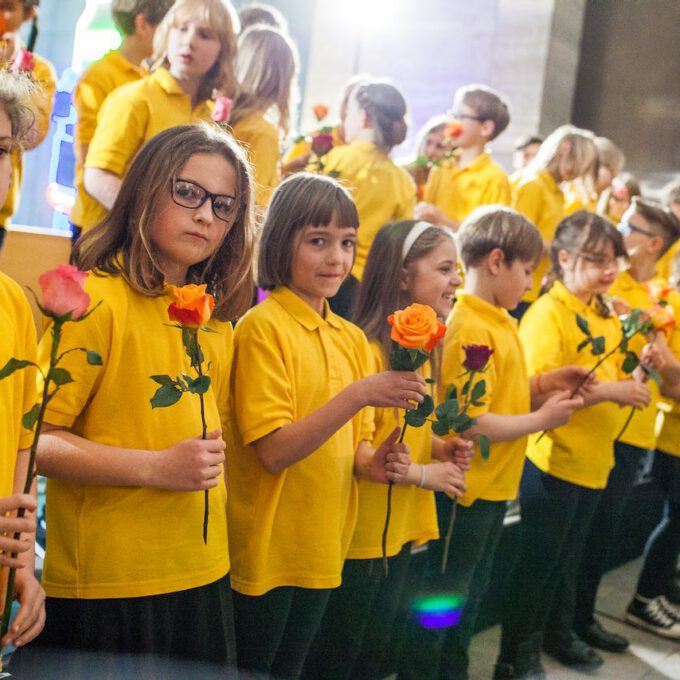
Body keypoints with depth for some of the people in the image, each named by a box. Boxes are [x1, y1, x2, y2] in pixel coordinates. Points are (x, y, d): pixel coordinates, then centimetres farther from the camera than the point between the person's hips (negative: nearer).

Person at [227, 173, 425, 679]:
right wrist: (359, 394, -28)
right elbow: (273, 450, -20)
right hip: (264, 552, -6)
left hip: (322, 548, 7)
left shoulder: (353, 338, 6)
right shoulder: (263, 326, -15)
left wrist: (374, 463, -9)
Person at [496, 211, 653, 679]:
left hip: (594, 459, 8)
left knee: (569, 556, 22)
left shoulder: (606, 316, 9)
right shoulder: (548, 314, -16)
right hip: (554, 460, -7)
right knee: (538, 561, 5)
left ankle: (558, 633, 40)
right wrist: (609, 391, -27)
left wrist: (632, 382, -5)